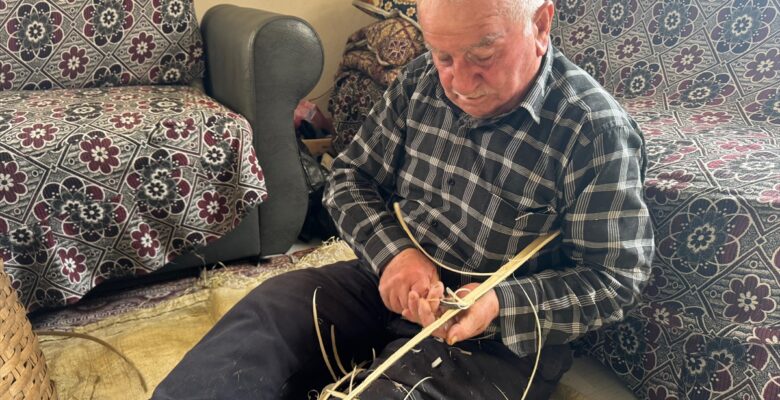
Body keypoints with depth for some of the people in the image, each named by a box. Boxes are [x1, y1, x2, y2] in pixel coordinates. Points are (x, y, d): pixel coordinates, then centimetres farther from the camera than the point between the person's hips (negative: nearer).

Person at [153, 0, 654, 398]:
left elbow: (616, 281, -12)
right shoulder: (421, 81, -1)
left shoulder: (599, 133, -16)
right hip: (390, 281, 5)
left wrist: (500, 304, -27)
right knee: (269, 309, -19)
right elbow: (350, 179, 4)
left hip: (501, 339, -4)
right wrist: (393, 252, -16)